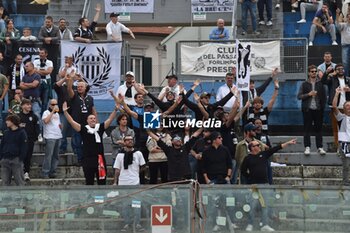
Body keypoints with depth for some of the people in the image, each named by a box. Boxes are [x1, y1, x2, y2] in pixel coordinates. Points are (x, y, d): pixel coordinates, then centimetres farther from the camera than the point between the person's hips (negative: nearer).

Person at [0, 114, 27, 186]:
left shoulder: (21, 133, -2)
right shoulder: (6, 133, 14)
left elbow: (23, 147, -5)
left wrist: (21, 158, -13)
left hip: (16, 159, -5)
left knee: (19, 180, -3)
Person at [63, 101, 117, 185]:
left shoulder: (100, 127, 6)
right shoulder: (84, 129, 1)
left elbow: (110, 119, 1)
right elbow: (72, 121, -5)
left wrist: (115, 109, -11)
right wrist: (65, 112, -15)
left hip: (100, 159, 1)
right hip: (88, 160, -1)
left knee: (102, 182, 6)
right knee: (89, 183, 8)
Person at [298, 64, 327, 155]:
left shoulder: (320, 83, 8)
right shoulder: (304, 84, 6)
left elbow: (324, 96, 8)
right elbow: (299, 96, 1)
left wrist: (323, 106, -2)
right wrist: (308, 94, -12)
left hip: (318, 109, 1)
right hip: (307, 109, -1)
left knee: (319, 129, 3)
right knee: (307, 129, -1)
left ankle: (320, 147, 7)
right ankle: (307, 147, 0)